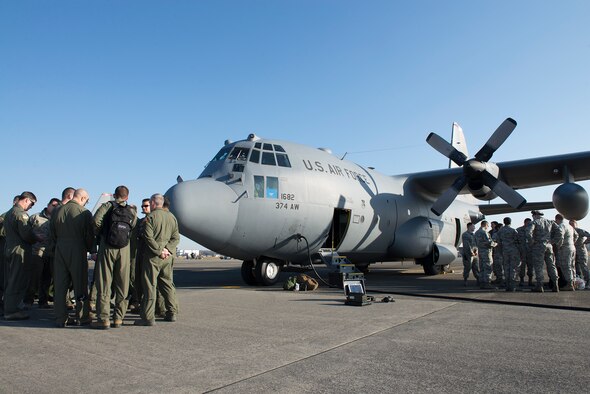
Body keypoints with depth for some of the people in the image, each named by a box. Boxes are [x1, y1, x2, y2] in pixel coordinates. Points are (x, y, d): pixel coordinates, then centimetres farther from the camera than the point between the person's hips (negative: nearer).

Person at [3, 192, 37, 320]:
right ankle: (11, 311, -1)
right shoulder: (21, 214, -14)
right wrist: (36, 240, -3)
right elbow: (26, 234, -21)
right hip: (19, 251, -10)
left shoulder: (9, 213, 17)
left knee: (10, 280, 15)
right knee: (18, 281, -5)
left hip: (9, 250, 10)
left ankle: (9, 308, 23)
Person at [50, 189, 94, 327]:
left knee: (60, 286, 10)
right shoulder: (84, 213, -9)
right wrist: (89, 249, 9)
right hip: (78, 252, -4)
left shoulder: (58, 211, 5)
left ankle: (60, 318, 14)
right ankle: (82, 318, 9)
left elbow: (52, 233, 11)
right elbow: (90, 235, -7)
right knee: (80, 286, 4)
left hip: (60, 251, 4)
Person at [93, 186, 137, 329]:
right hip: (124, 249, 2)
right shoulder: (132, 212, 11)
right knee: (122, 286, 9)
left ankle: (103, 318, 3)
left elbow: (97, 219, -11)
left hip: (107, 247, -2)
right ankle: (118, 318, 12)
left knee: (104, 284, 3)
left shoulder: (108, 205, 4)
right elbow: (133, 230, 3)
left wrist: (99, 233, 6)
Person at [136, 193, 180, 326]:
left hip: (153, 256, -6)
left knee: (150, 286, -2)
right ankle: (172, 313, 19)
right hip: (168, 257, 6)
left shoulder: (151, 217, -8)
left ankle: (148, 317, 0)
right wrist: (167, 249, -2)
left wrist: (159, 251, -13)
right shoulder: (172, 217, 12)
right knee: (168, 284, 15)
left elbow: (149, 237, -17)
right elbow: (176, 238, 9)